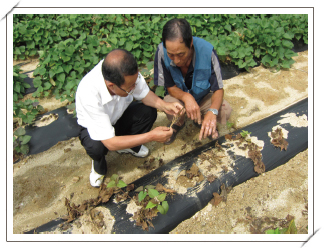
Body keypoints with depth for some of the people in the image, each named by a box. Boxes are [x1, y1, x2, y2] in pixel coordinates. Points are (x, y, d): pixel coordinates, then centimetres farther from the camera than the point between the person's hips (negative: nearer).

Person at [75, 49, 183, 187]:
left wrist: (164, 105, -30)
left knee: (148, 111, -22)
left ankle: (130, 146, 7)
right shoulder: (89, 94, -42)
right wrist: (151, 136, -36)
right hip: (93, 127, -4)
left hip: (119, 116, 4)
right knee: (96, 147, -36)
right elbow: (110, 143, -37)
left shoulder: (127, 73, -31)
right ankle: (98, 165, 3)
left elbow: (144, 94, -10)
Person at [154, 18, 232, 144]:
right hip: (178, 96, 0)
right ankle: (179, 123, 6)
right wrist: (186, 97, -39)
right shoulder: (161, 52, -30)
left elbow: (218, 89, -23)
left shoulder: (207, 51, -30)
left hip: (203, 96, 1)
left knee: (225, 111, -26)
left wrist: (212, 111, -44)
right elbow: (170, 86, -17)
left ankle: (201, 121, 12)